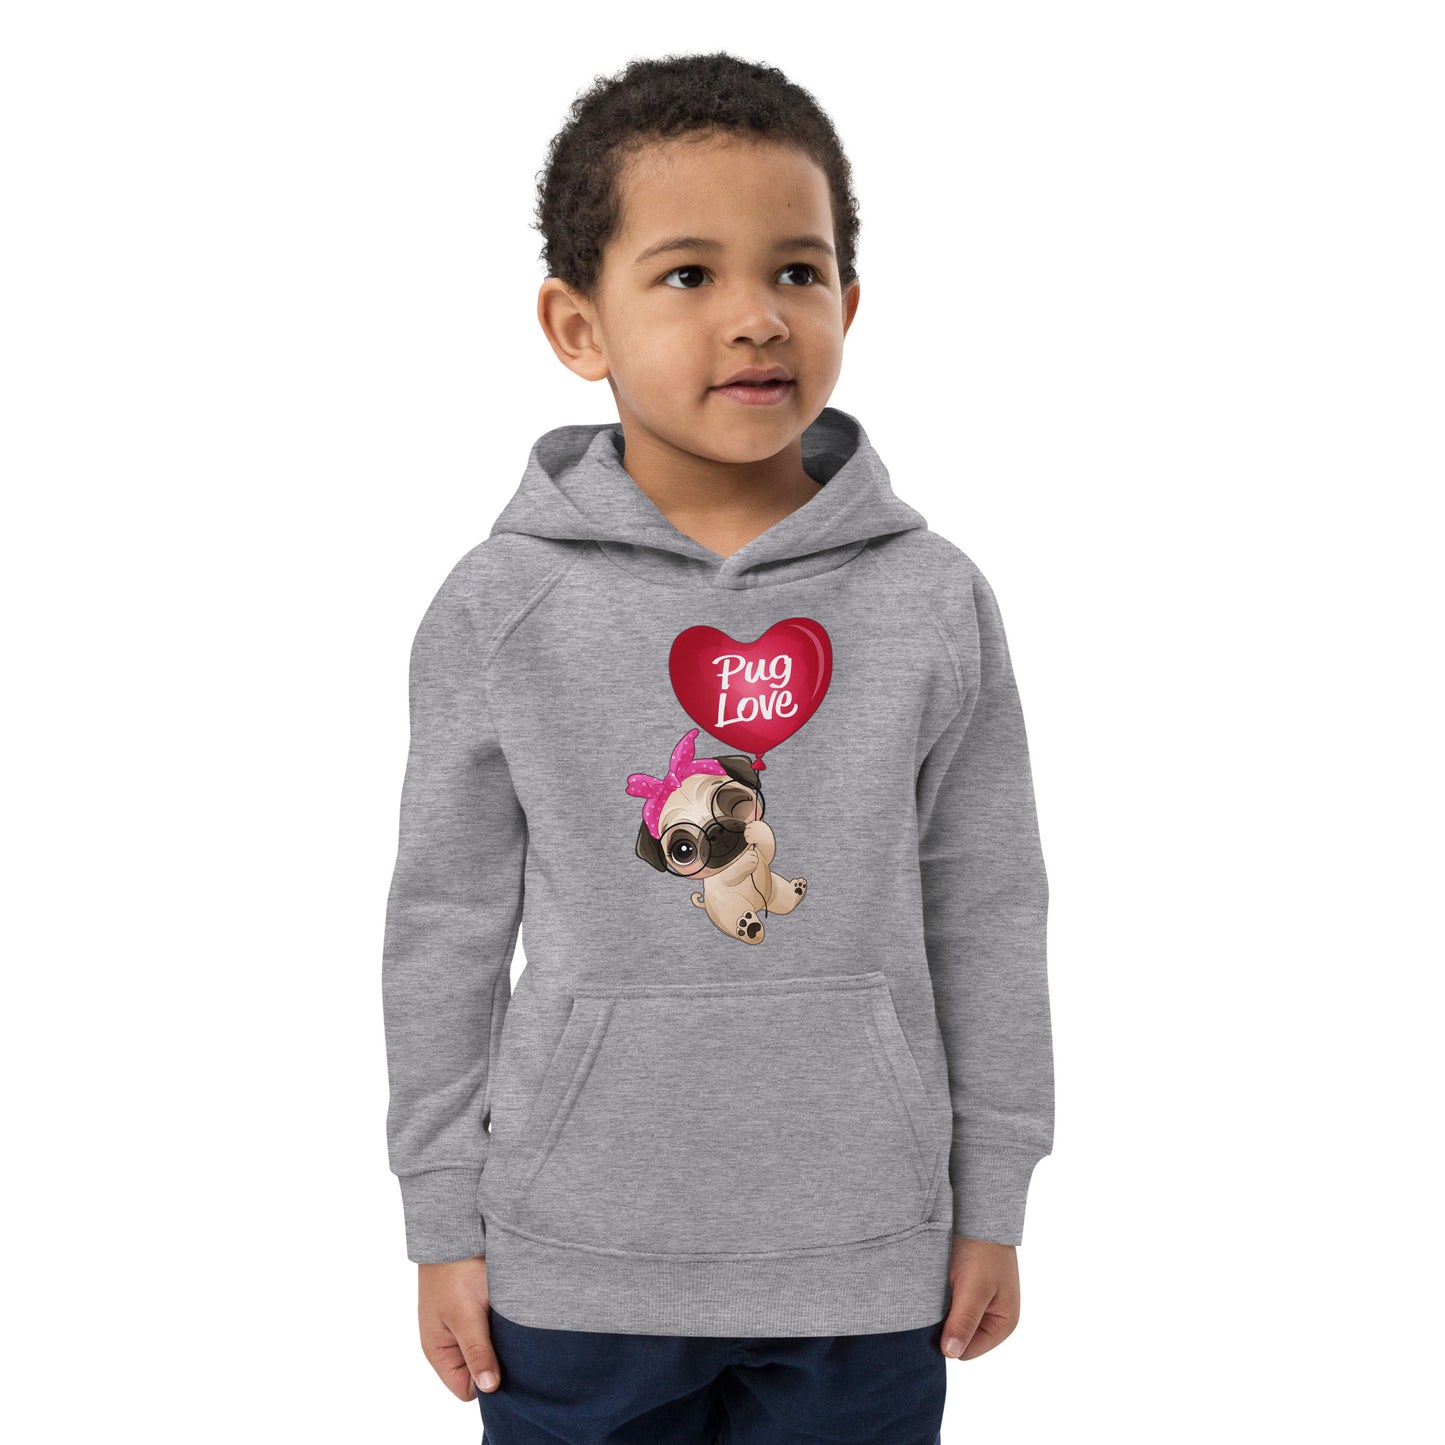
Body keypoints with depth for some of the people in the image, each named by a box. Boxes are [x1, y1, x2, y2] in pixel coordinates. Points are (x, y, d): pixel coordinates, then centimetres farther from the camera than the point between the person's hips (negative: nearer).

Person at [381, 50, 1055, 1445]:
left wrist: (990, 1206, 7)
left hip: (865, 1271, 1)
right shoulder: (501, 609, -6)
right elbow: (447, 925, 0)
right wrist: (444, 1222, 3)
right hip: (577, 1264, 0)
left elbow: (987, 920, 3)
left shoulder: (935, 604, -4)